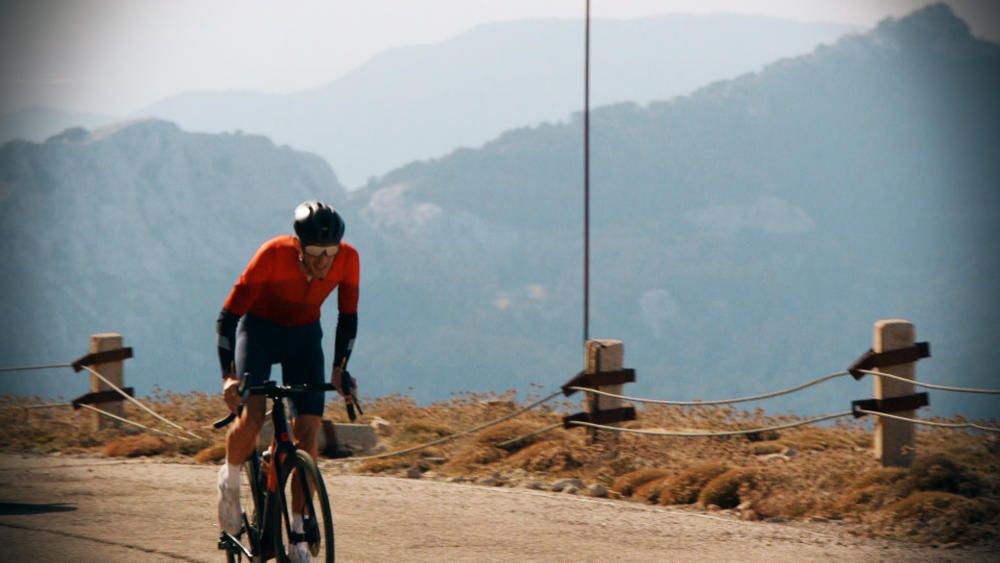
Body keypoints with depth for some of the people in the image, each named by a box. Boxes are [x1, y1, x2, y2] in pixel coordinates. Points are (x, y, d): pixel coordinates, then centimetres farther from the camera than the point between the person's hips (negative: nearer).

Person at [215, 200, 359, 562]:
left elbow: (348, 317, -8)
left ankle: (297, 532, -2)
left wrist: (339, 369, -17)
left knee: (307, 430, -10)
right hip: (259, 329, -3)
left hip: (304, 335, 3)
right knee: (253, 416, -25)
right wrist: (228, 375, -36)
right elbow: (228, 316, -28)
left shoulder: (347, 260, -24)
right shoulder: (274, 254, -33)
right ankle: (230, 481, 5)